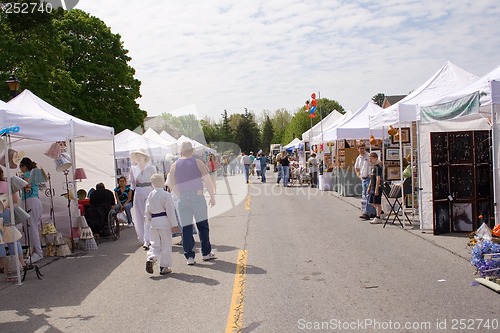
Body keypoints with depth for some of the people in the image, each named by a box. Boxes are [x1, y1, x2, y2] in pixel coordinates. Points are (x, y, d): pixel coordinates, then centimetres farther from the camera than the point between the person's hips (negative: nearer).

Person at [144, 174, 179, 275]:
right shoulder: (166, 195, -11)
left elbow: (148, 211, 12)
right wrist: (174, 224, -7)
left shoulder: (150, 195, 7)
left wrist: (149, 223, 22)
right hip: (164, 222, -5)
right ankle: (164, 267, 9)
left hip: (154, 222, 5)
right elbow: (170, 211, -12)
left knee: (155, 244, 14)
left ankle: (151, 258, -11)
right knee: (166, 245, 5)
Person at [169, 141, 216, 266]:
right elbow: (208, 181, -5)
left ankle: (189, 257, 5)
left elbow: (172, 185, 8)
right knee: (202, 225, 12)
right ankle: (206, 253, 19)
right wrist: (212, 196, 2)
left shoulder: (174, 166, 4)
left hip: (183, 199, 2)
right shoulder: (198, 163, -3)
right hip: (197, 197, -2)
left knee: (186, 228, 5)